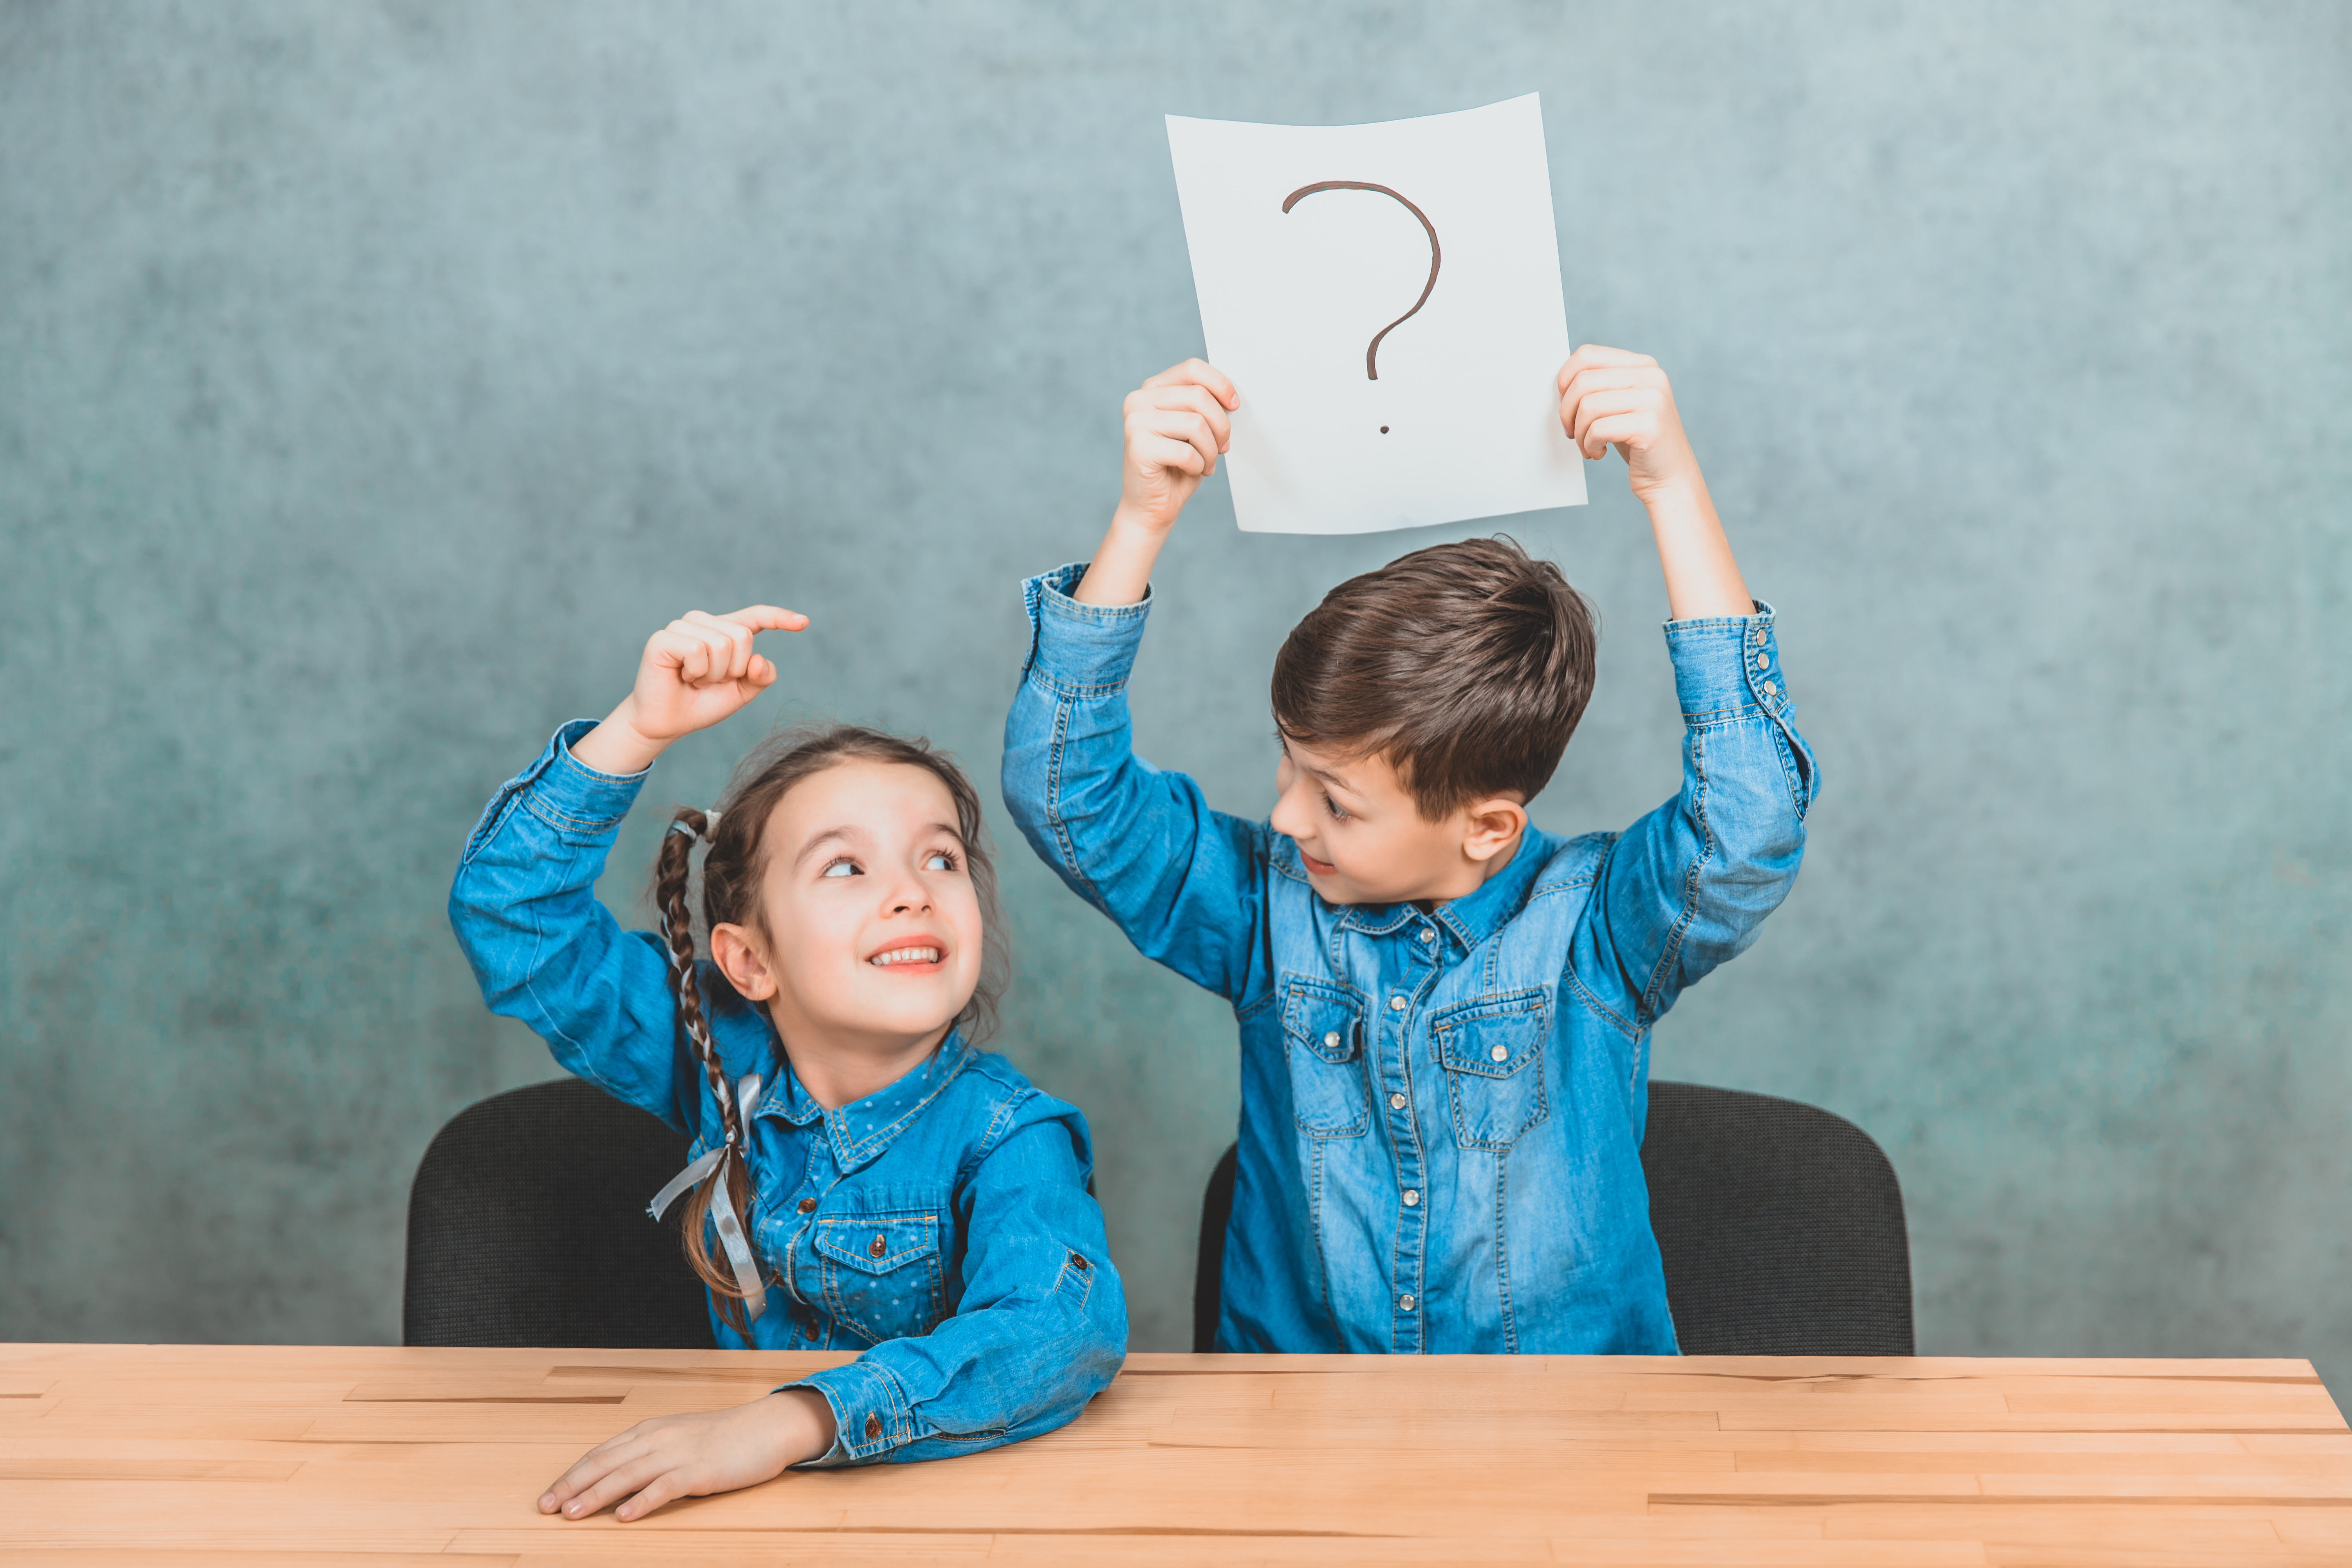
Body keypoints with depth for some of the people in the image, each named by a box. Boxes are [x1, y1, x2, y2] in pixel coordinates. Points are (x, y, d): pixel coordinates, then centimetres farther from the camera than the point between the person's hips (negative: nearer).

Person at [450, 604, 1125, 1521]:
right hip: (757, 1511, 1)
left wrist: (790, 1422, -46)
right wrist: (638, 730, -16)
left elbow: (1066, 1329, -34)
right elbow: (509, 920, -2)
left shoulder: (1004, 1136, -15)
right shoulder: (721, 1059, -3)